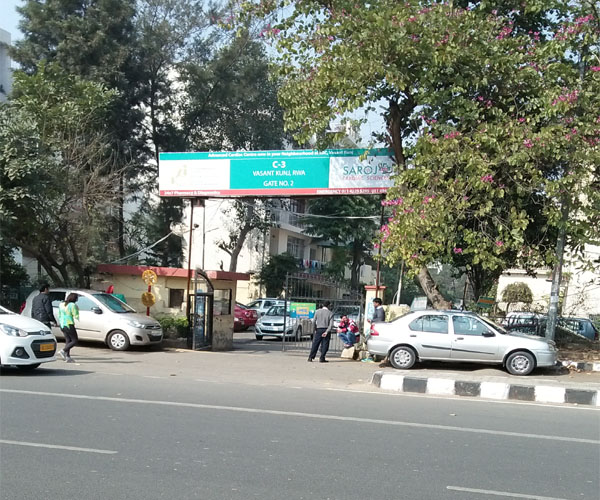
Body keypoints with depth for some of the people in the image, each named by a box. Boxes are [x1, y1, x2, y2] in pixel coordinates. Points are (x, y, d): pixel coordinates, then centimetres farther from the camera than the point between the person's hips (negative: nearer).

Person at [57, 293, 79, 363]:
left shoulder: (61, 304, 10)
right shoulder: (72, 305, -14)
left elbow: (59, 315, 18)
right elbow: (76, 316, -13)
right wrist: (77, 309, 3)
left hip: (62, 325, 8)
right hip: (69, 325, -8)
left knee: (68, 340, 14)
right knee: (75, 341, 1)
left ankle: (67, 357, 9)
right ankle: (63, 351, -13)